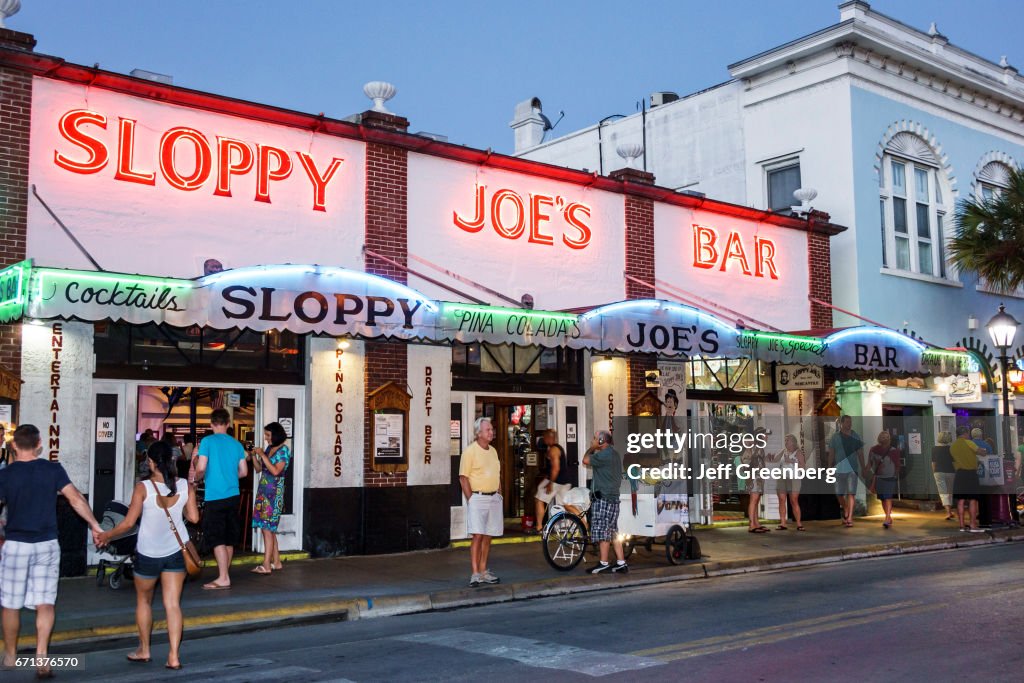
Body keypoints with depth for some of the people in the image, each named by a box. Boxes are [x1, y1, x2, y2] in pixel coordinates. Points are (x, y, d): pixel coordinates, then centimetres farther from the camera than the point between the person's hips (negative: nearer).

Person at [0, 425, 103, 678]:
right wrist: (95, 526, 0)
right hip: (47, 545, 1)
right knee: (45, 604, 4)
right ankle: (41, 654, -10)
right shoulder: (53, 469, -3)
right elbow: (76, 499, -7)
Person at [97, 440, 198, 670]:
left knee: (143, 601, 19)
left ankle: (144, 650, 30)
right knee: (173, 604, 4)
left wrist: (105, 536, 3)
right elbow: (193, 517, -3)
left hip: (148, 554, -2)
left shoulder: (143, 488, -15)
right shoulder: (185, 487, -7)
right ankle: (174, 655, -2)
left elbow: (128, 523, -13)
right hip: (176, 552, 2)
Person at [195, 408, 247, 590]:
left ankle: (223, 579, -6)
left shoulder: (207, 441, -7)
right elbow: (244, 472, 9)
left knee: (216, 538, -3)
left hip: (215, 496, -5)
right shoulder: (236, 444, 8)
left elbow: (201, 468, -13)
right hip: (233, 496, 5)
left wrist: (197, 478, 8)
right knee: (229, 538, 12)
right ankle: (225, 574, 20)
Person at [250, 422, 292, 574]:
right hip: (263, 491, 7)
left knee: (267, 528, -10)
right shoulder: (269, 448, 11)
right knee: (270, 529, 10)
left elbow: (275, 471, -19)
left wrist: (262, 455, -17)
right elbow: (258, 469, 16)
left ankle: (266, 566, -9)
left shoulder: (283, 450, -9)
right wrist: (254, 455, 1)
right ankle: (276, 562, 17)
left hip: (273, 493, -7)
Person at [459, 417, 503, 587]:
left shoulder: (493, 451, 15)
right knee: (477, 536, -10)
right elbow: (463, 477, -10)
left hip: (494, 498, 7)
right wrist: (471, 499, -13)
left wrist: (499, 495, 13)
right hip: (478, 498, -7)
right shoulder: (470, 451, -7)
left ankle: (483, 571, 15)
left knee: (488, 537, 8)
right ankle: (475, 574, -7)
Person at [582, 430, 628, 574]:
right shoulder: (615, 454, 17)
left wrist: (592, 448, 0)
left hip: (604, 498, -10)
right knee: (613, 532, 11)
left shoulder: (604, 455, -16)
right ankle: (621, 563, 11)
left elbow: (586, 460, -14)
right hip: (613, 496, 10)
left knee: (602, 531, -5)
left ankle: (603, 563, -2)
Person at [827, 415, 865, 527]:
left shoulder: (856, 437, 4)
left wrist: (863, 469, 6)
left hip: (852, 469, -1)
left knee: (851, 493, -8)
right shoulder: (835, 437, 2)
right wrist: (829, 469, 1)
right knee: (839, 493, 6)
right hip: (839, 469, 1)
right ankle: (845, 512, 32)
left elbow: (860, 454, 8)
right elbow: (831, 454, 4)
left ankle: (849, 518, -9)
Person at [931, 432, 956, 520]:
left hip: (939, 472, -1)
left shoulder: (934, 449, -1)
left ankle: (948, 512, -19)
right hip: (950, 472, 1)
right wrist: (956, 473, 6)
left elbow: (933, 462, 3)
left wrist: (934, 473, 15)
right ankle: (949, 511, 25)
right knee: (950, 492, 17)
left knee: (943, 493, -4)